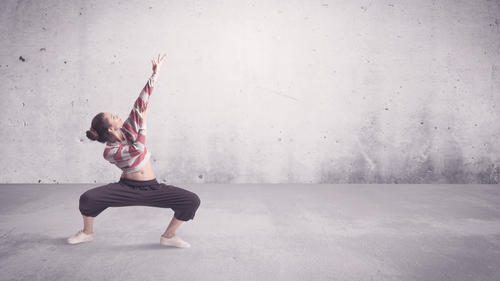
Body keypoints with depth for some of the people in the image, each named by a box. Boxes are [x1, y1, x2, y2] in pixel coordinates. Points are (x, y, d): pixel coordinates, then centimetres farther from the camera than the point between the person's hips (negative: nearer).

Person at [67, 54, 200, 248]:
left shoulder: (128, 128, -1)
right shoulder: (109, 152, -13)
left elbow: (141, 103, -4)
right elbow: (138, 148, -29)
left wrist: (155, 74, -5)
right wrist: (143, 124, -17)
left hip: (152, 188, 3)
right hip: (128, 188, -3)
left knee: (193, 201, -15)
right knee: (88, 198, -24)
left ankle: (168, 236, 5)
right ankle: (87, 233, 8)